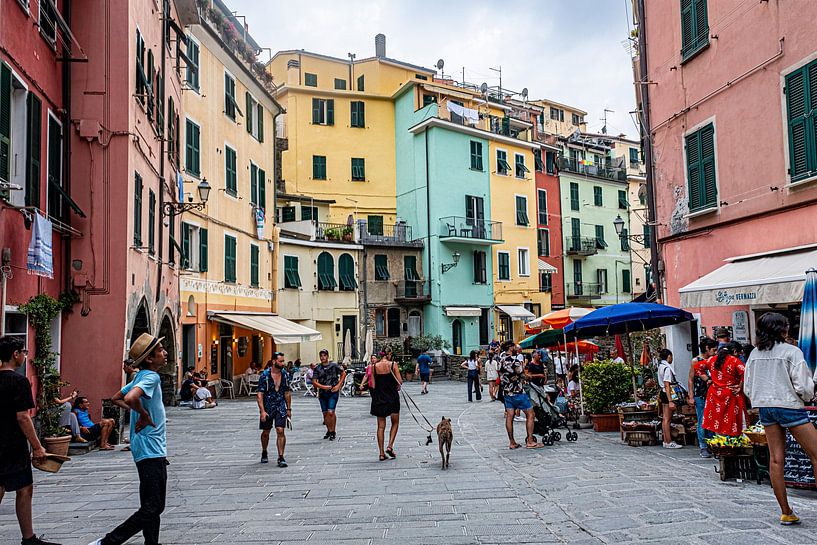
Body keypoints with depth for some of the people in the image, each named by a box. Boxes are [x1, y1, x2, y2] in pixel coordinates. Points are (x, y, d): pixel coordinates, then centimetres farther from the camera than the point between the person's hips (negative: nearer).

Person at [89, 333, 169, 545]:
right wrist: (144, 415, -18)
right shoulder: (151, 377, -17)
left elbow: (116, 398, 21)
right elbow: (131, 398, -35)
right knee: (151, 509, -6)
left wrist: (140, 413, 11)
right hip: (151, 450, -10)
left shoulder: (140, 377, 12)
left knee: (153, 507, 14)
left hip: (152, 450, 10)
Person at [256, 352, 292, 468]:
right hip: (267, 408, -2)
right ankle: (264, 454, 37)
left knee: (281, 431, -11)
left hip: (281, 407, 2)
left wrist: (289, 409, 11)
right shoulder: (265, 375, -12)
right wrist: (262, 411, -20)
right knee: (265, 432, 13)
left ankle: (281, 457, -5)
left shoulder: (285, 374, 1)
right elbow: (259, 395, -13)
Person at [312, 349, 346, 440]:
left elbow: (343, 373, 9)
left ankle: (333, 432, -2)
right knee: (325, 413, 7)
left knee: (331, 412, -14)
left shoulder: (334, 365, 0)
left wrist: (338, 385, 0)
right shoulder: (317, 369, 5)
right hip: (322, 393, 3)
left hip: (333, 392, -3)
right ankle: (329, 431, 24)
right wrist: (324, 387, -12)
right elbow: (314, 382, 2)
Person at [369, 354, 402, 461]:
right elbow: (400, 381, -10)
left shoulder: (374, 366, -2)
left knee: (381, 426, 8)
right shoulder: (393, 364, -9)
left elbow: (373, 385, 0)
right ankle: (390, 446, 1)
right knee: (395, 423, 16)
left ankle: (381, 453, 8)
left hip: (379, 398, 2)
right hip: (392, 397, -2)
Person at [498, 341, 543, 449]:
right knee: (530, 414, 2)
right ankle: (530, 441, 1)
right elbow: (522, 374, -10)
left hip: (506, 392, 8)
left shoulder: (501, 359, 4)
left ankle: (512, 442, 11)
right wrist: (521, 365, 6)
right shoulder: (514, 360, -19)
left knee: (509, 416, 8)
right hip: (517, 392, -8)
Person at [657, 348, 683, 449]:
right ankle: (669, 443, 0)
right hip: (667, 395, -10)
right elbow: (667, 386, -22)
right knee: (668, 419, -4)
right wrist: (670, 401, -23)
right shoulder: (667, 368, -18)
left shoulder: (661, 366, 10)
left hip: (663, 393, 10)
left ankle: (665, 441, 19)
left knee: (665, 419, 13)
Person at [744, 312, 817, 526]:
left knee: (776, 459, 7)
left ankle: (786, 512, 12)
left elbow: (747, 387, 9)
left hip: (765, 408, 6)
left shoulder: (755, 354, 7)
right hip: (789, 406, -6)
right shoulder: (791, 352, -10)